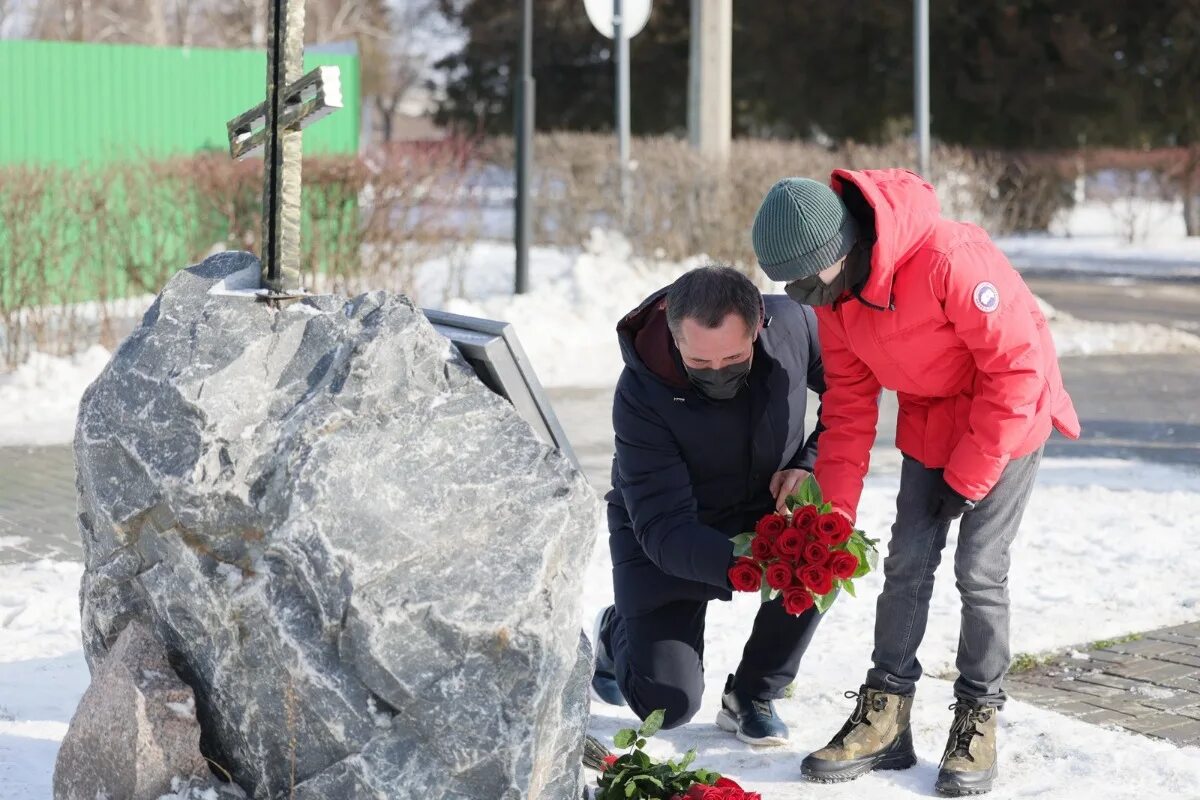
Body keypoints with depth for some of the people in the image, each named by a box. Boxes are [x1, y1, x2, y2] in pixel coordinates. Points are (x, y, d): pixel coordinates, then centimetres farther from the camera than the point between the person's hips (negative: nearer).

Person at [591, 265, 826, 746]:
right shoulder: (641, 395, -31)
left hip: (766, 508, 3)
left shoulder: (792, 324, -23)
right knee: (666, 704, -11)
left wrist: (812, 463, -20)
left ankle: (752, 696, -9)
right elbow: (663, 529, -33)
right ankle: (617, 634, 27)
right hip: (669, 540, -3)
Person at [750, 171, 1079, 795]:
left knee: (979, 570, -8)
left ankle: (978, 719, 7)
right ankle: (885, 718, 11)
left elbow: (1016, 366, -27)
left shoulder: (948, 258, -36)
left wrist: (967, 478, -19)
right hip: (928, 425, 6)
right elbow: (849, 403, -3)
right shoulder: (833, 290, -12)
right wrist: (834, 508, -11)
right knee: (907, 561, 3)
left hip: (1007, 418, -6)